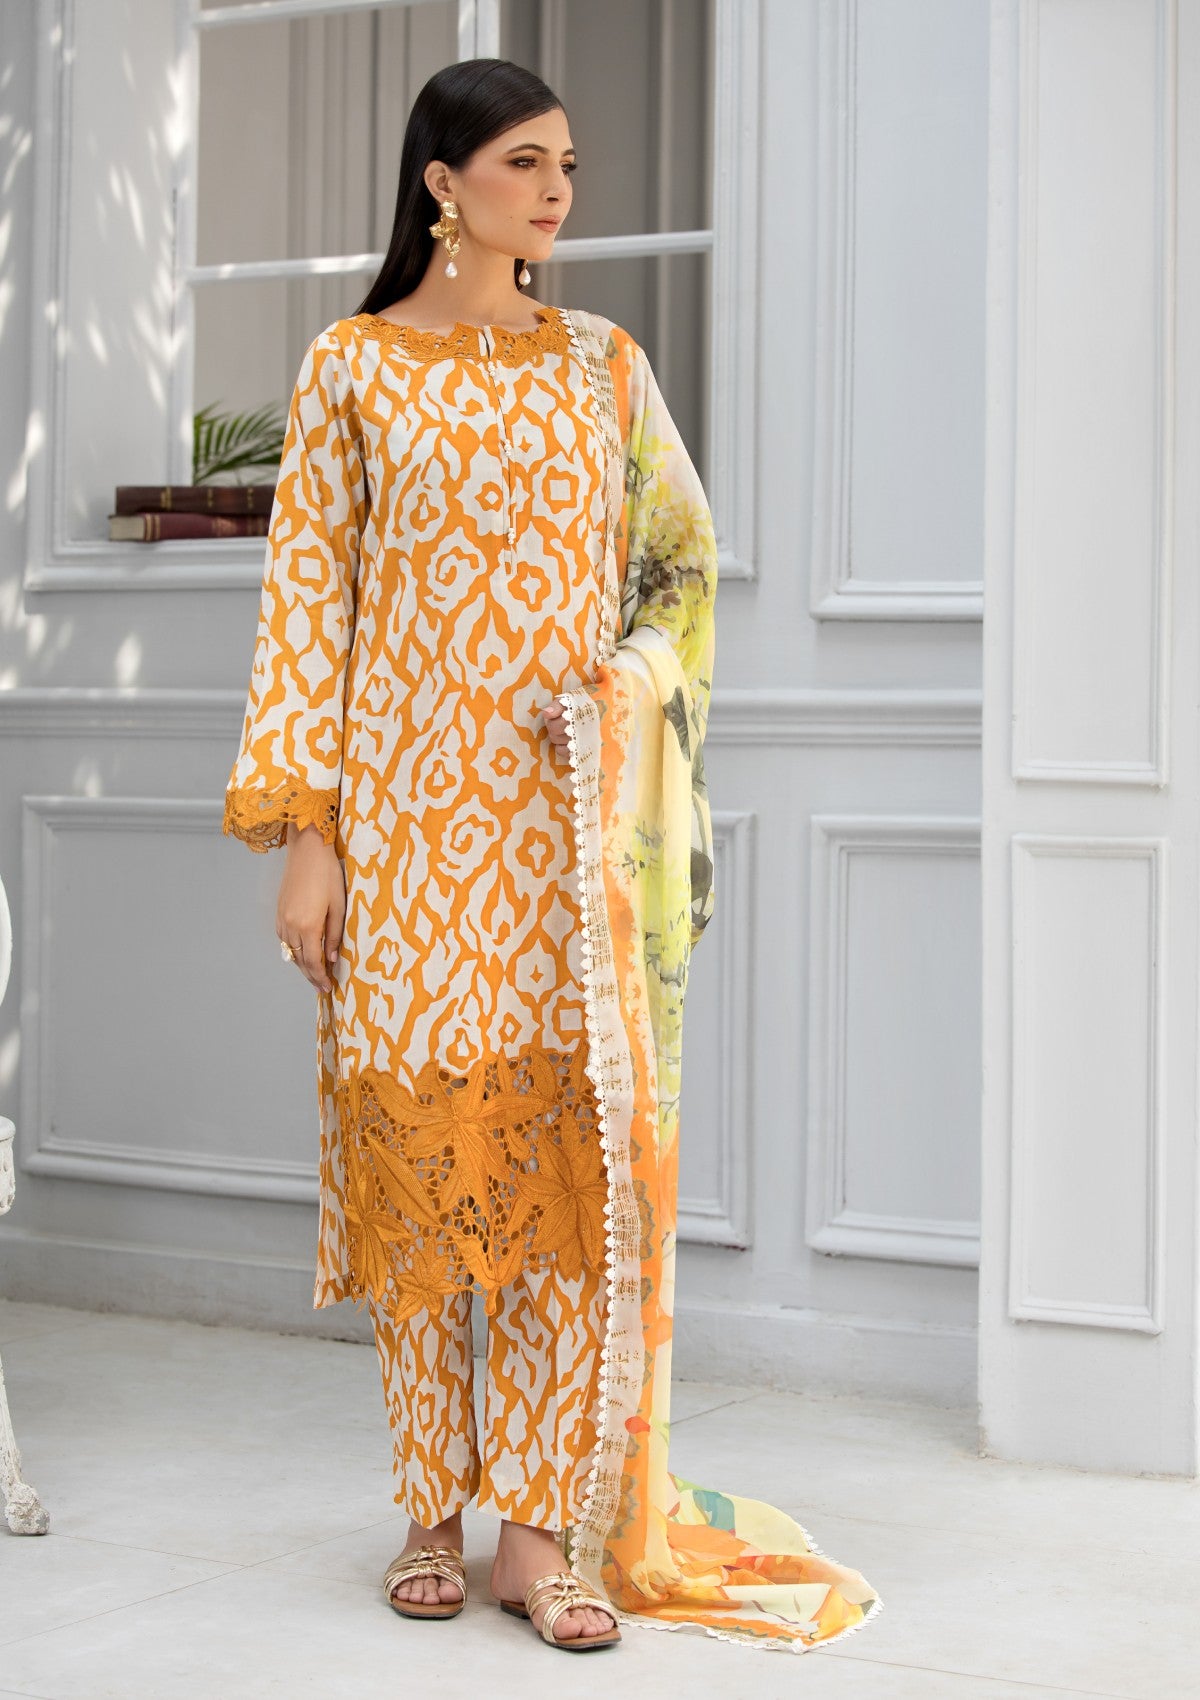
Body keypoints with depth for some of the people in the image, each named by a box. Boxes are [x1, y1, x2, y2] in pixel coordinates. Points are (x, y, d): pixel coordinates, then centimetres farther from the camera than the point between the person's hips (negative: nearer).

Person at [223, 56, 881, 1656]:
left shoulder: (603, 362, 10)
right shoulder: (351, 367, 3)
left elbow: (686, 562, 13)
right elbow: (307, 601, 0)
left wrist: (624, 684, -7)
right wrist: (302, 833, -6)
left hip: (569, 817, 2)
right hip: (408, 815, -1)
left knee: (569, 1139, -5)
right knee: (417, 1130, 2)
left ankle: (541, 1517, 1)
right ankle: (433, 1509, 15)